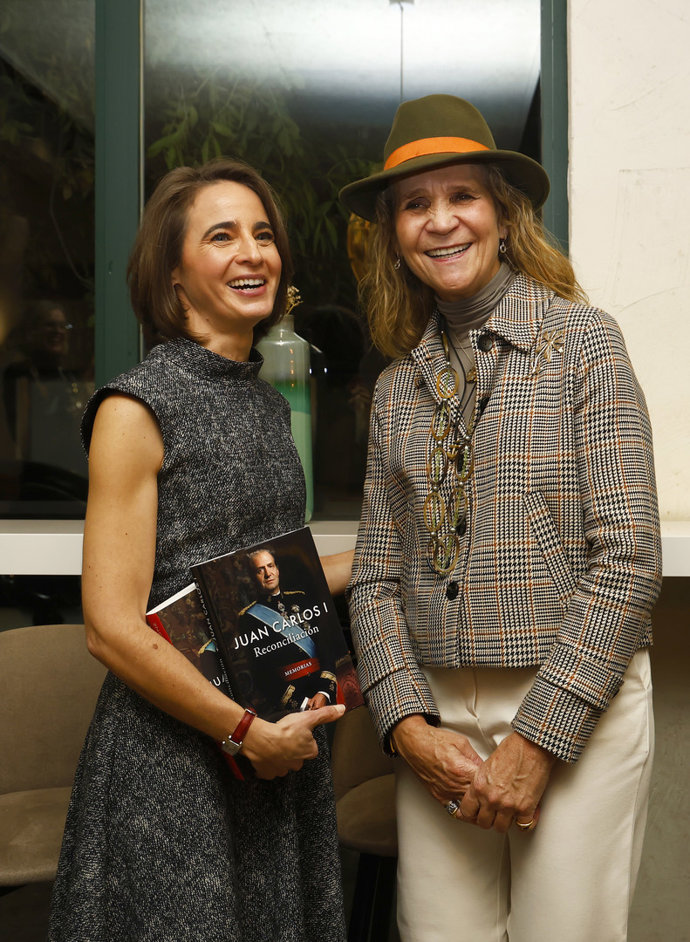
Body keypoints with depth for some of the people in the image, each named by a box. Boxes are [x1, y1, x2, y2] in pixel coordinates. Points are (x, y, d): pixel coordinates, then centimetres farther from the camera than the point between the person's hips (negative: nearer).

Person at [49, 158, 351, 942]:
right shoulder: (138, 408, -13)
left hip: (282, 743, 7)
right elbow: (113, 628, -16)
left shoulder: (269, 404, 10)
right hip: (173, 753, -7)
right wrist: (246, 730, -13)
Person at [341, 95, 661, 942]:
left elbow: (627, 555, -11)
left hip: (573, 709, -3)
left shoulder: (581, 339, -5)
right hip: (437, 717, 4)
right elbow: (376, 575, 7)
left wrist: (537, 739, -13)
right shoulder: (399, 385, 9)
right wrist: (409, 725, -7)